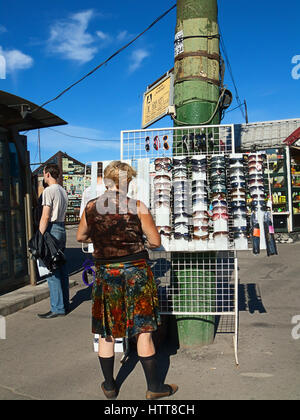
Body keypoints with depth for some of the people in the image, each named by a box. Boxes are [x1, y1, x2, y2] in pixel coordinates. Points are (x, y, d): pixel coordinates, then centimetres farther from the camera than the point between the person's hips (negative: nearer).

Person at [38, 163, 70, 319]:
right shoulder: (63, 191, 16)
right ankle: (64, 304, 19)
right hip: (62, 228, 9)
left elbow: (45, 217, -17)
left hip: (52, 230, -9)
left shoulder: (49, 191, -11)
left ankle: (57, 308, -4)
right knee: (62, 268, 12)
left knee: (52, 271, -6)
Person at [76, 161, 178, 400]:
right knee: (143, 330, 8)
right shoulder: (137, 207, -9)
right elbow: (156, 242, -7)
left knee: (106, 332, 15)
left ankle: (109, 386, 27)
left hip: (105, 273, 3)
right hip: (135, 272, -2)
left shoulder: (92, 207, -1)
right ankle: (154, 387, 19)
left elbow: (81, 237, 14)